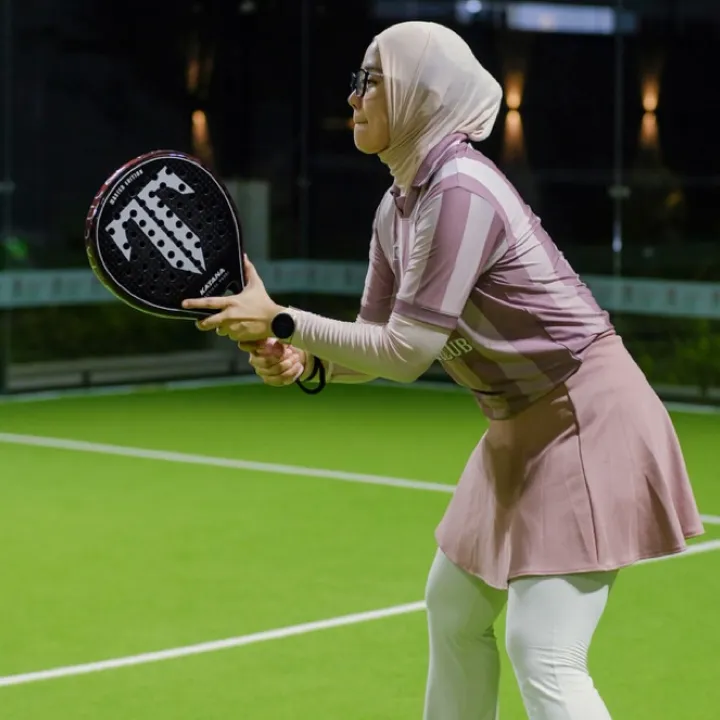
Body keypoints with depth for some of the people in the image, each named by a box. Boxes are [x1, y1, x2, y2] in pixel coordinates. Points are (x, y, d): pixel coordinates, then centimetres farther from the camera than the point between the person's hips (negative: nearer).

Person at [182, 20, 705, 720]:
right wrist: (304, 362, -10)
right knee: (452, 610, 23)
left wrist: (282, 321, -19)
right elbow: (378, 342, 10)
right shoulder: (399, 205, 6)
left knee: (543, 657, -16)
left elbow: (407, 352, -23)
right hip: (522, 428, 11)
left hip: (586, 420, -11)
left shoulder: (460, 194, -23)